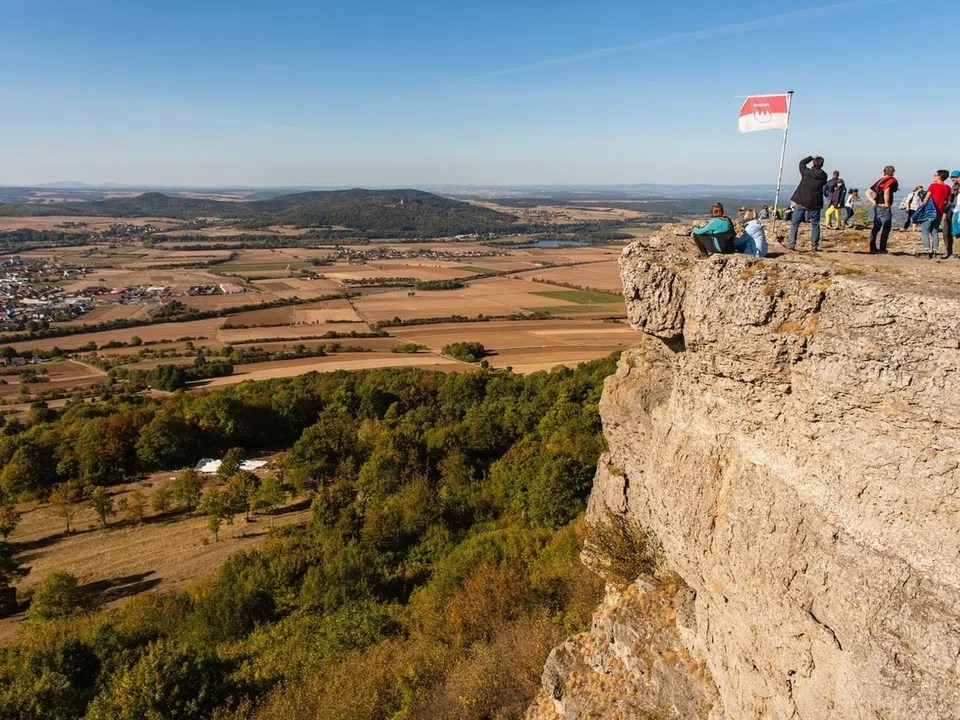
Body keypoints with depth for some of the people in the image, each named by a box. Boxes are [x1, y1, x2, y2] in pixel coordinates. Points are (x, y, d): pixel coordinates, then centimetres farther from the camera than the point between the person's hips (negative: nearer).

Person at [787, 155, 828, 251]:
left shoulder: (806, 172, -7)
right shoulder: (823, 176, -4)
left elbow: (802, 163, 12)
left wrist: (811, 157, 20)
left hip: (802, 202, -1)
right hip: (815, 203, 1)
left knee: (795, 223, 5)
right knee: (815, 224, 12)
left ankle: (791, 243, -4)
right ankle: (814, 245, 12)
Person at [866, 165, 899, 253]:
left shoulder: (880, 181, 16)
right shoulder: (892, 181, -6)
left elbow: (868, 192, 14)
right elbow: (886, 191, -26)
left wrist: (873, 202, 7)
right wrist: (887, 204, -19)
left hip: (876, 206, 7)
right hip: (884, 208, -7)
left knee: (876, 227, 12)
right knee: (886, 228, -2)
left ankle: (872, 247, 13)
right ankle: (882, 248, -4)